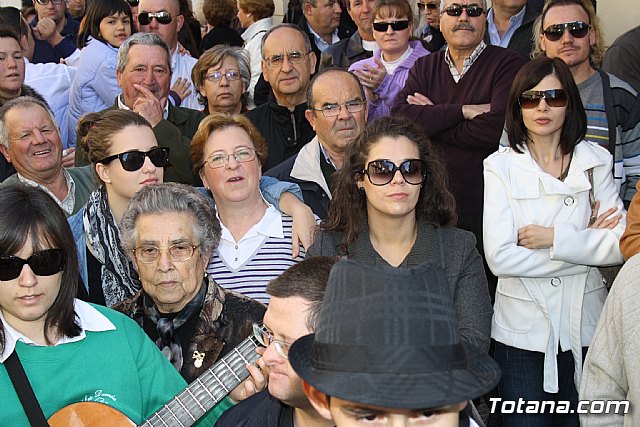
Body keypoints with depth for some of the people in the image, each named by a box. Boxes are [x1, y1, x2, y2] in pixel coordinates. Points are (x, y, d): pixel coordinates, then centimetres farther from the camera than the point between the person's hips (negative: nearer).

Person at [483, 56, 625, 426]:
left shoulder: (595, 161, 1)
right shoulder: (501, 166, -6)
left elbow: (623, 244, -7)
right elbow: (500, 258, -16)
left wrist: (554, 238, -16)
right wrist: (587, 245, -11)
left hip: (585, 324, 2)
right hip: (522, 329, -2)